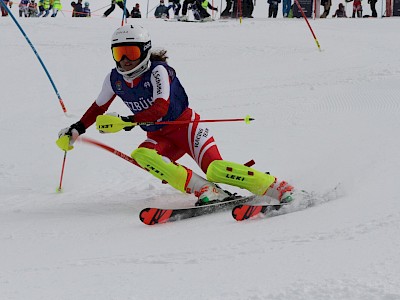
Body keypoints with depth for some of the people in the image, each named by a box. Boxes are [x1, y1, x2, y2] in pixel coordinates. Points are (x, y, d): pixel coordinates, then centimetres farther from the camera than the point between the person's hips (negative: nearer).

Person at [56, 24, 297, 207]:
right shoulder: (115, 79, 0)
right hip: (159, 137, 6)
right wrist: (76, 131, 15)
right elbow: (98, 108, 18)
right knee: (141, 156, -29)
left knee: (214, 168, -27)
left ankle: (277, 188, -17)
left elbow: (160, 107, -32)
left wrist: (127, 122, -43)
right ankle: (206, 191, -30)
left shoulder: (158, 71, -19)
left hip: (186, 125, -6)